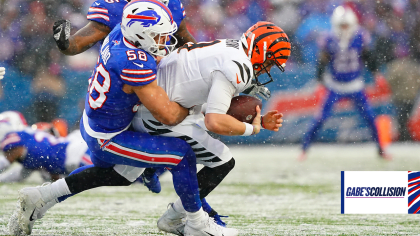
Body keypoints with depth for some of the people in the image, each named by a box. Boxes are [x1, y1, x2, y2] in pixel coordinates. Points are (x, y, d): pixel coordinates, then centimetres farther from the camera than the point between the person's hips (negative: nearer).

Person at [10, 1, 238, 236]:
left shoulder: (121, 33, -9)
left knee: (122, 173, 35)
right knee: (183, 154, -10)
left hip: (92, 122, 9)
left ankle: (41, 198, 35)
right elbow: (169, 116, -27)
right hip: (106, 140, -9)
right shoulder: (135, 65, -33)